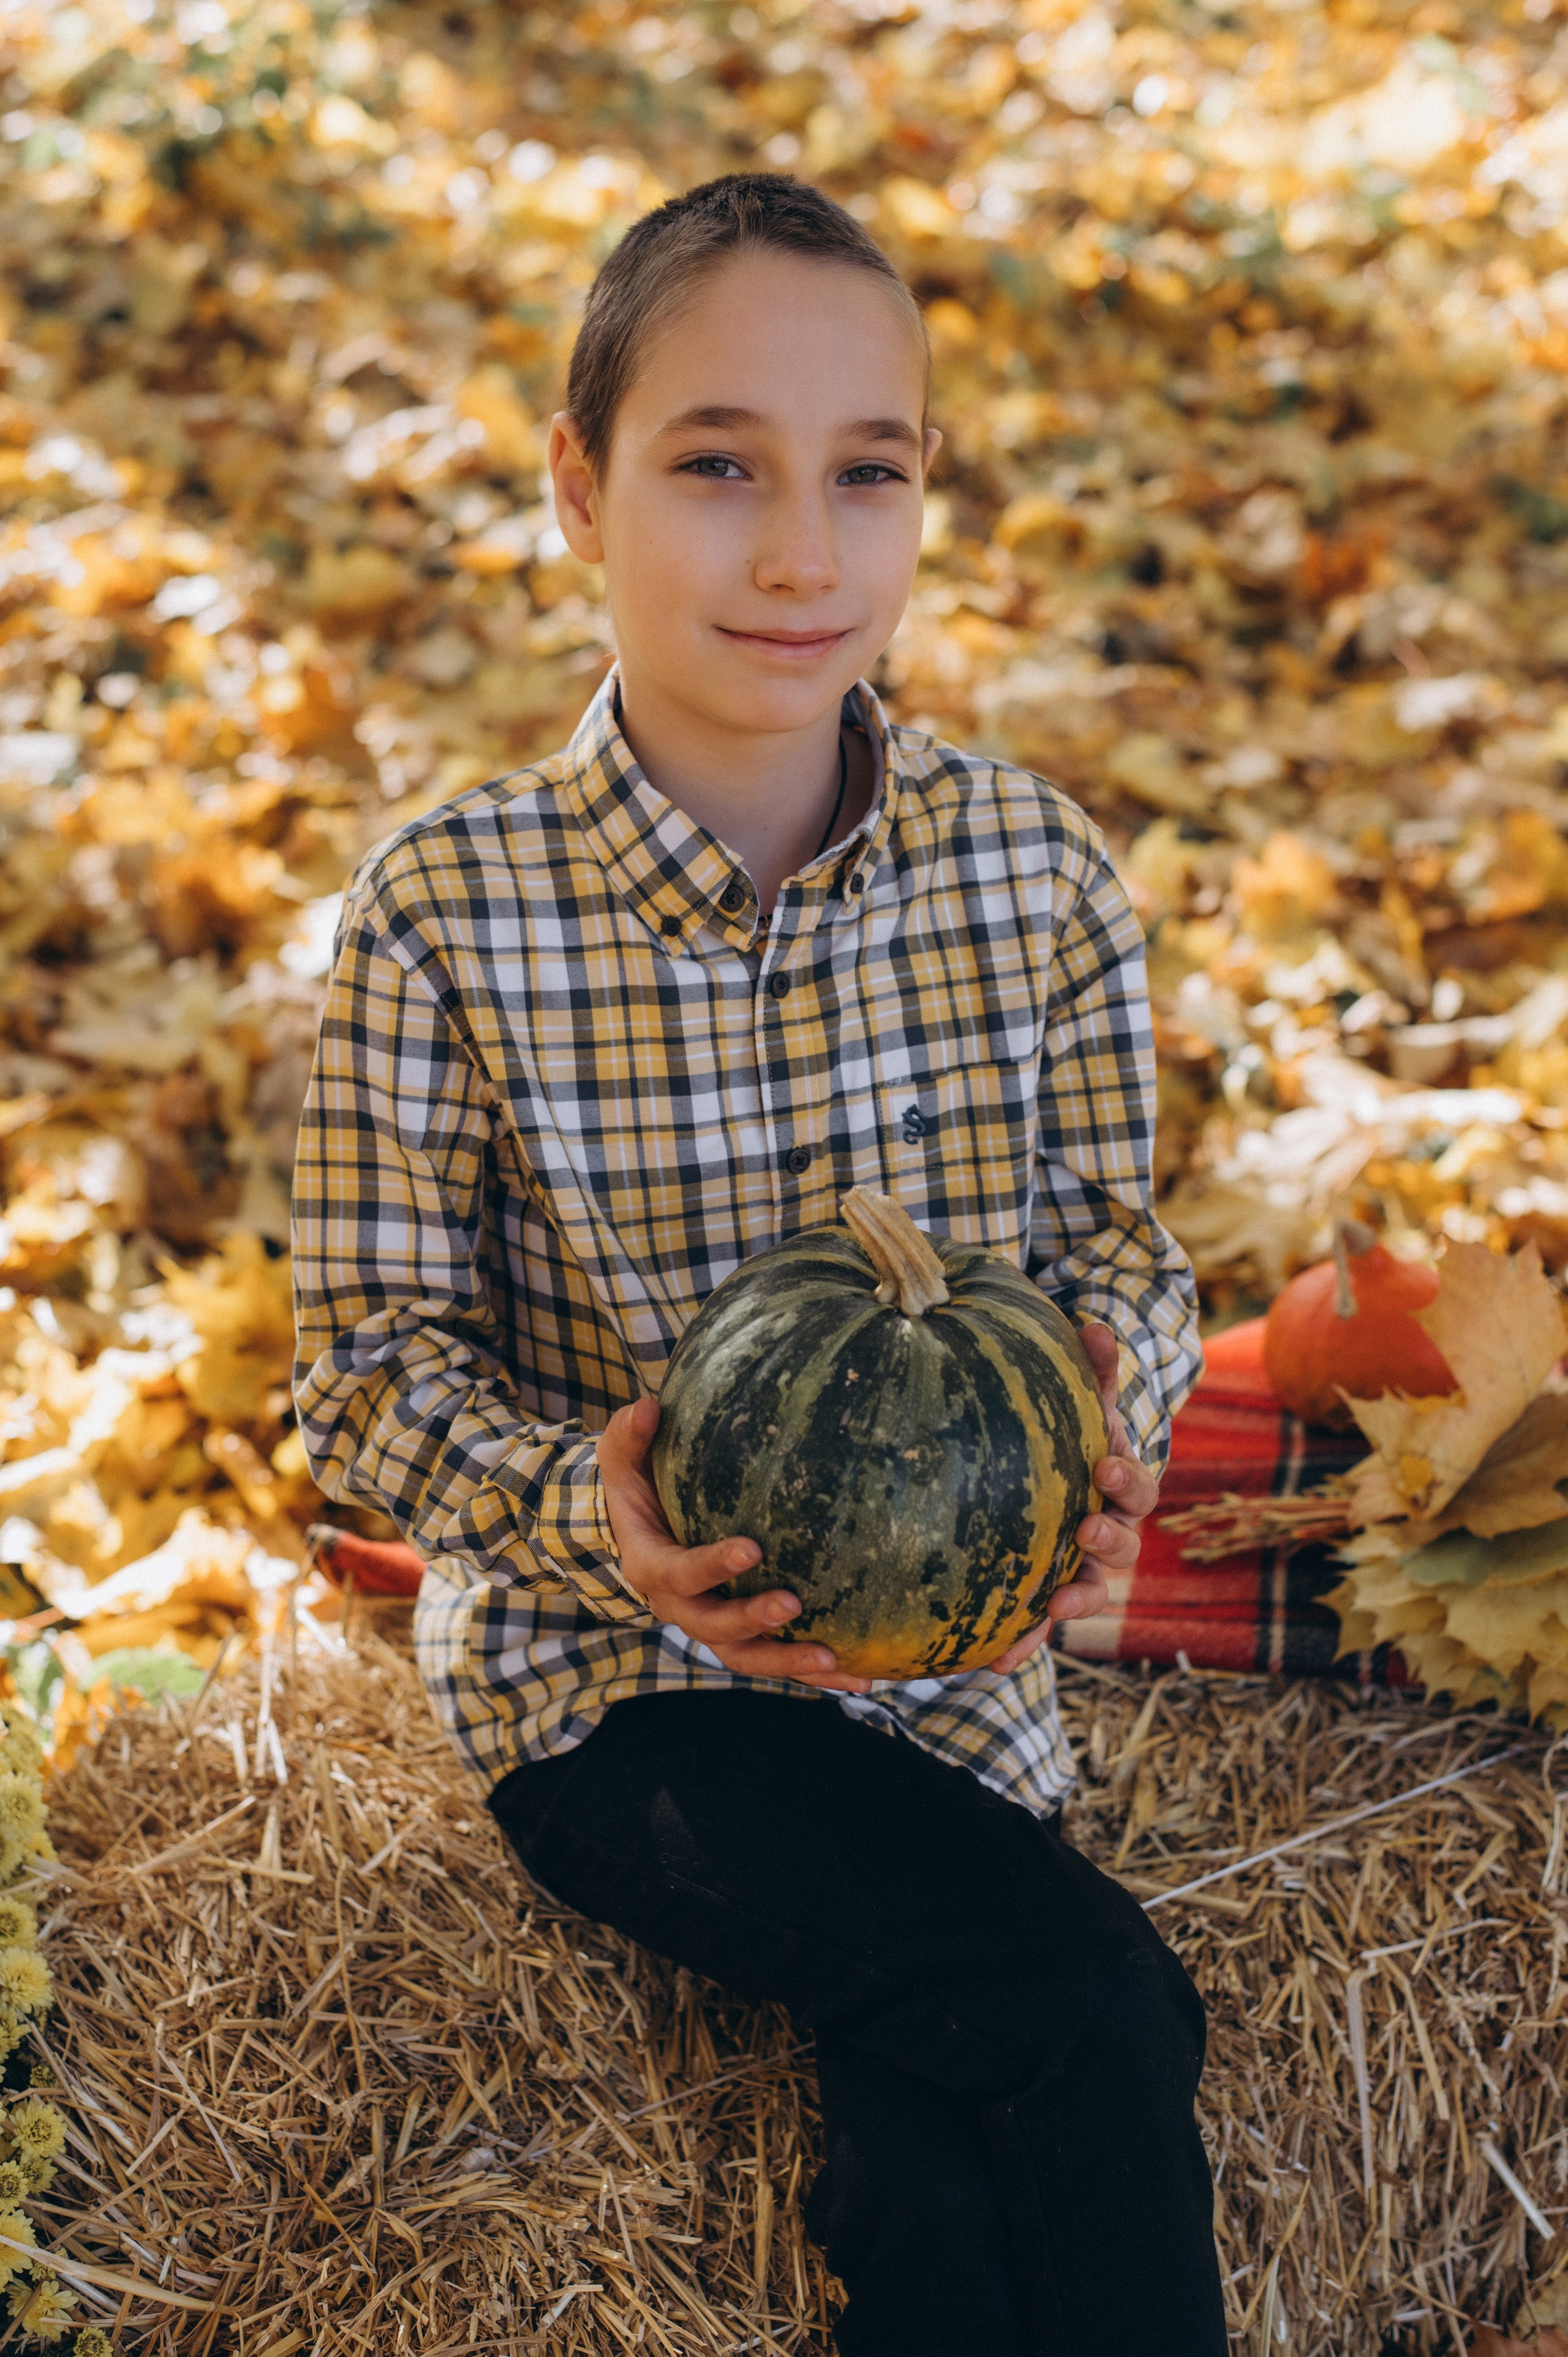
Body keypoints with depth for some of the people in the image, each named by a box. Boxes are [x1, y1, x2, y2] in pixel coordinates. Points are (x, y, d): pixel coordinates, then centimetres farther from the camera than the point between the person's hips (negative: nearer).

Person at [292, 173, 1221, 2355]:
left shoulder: (1039, 867, -6)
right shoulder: (442, 911, -14)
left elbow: (1119, 1238, 4)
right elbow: (369, 1363, -7)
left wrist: (1096, 1433, -17)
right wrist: (585, 1505, -26)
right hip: (605, 1676, -2)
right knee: (1095, 2012, -21)